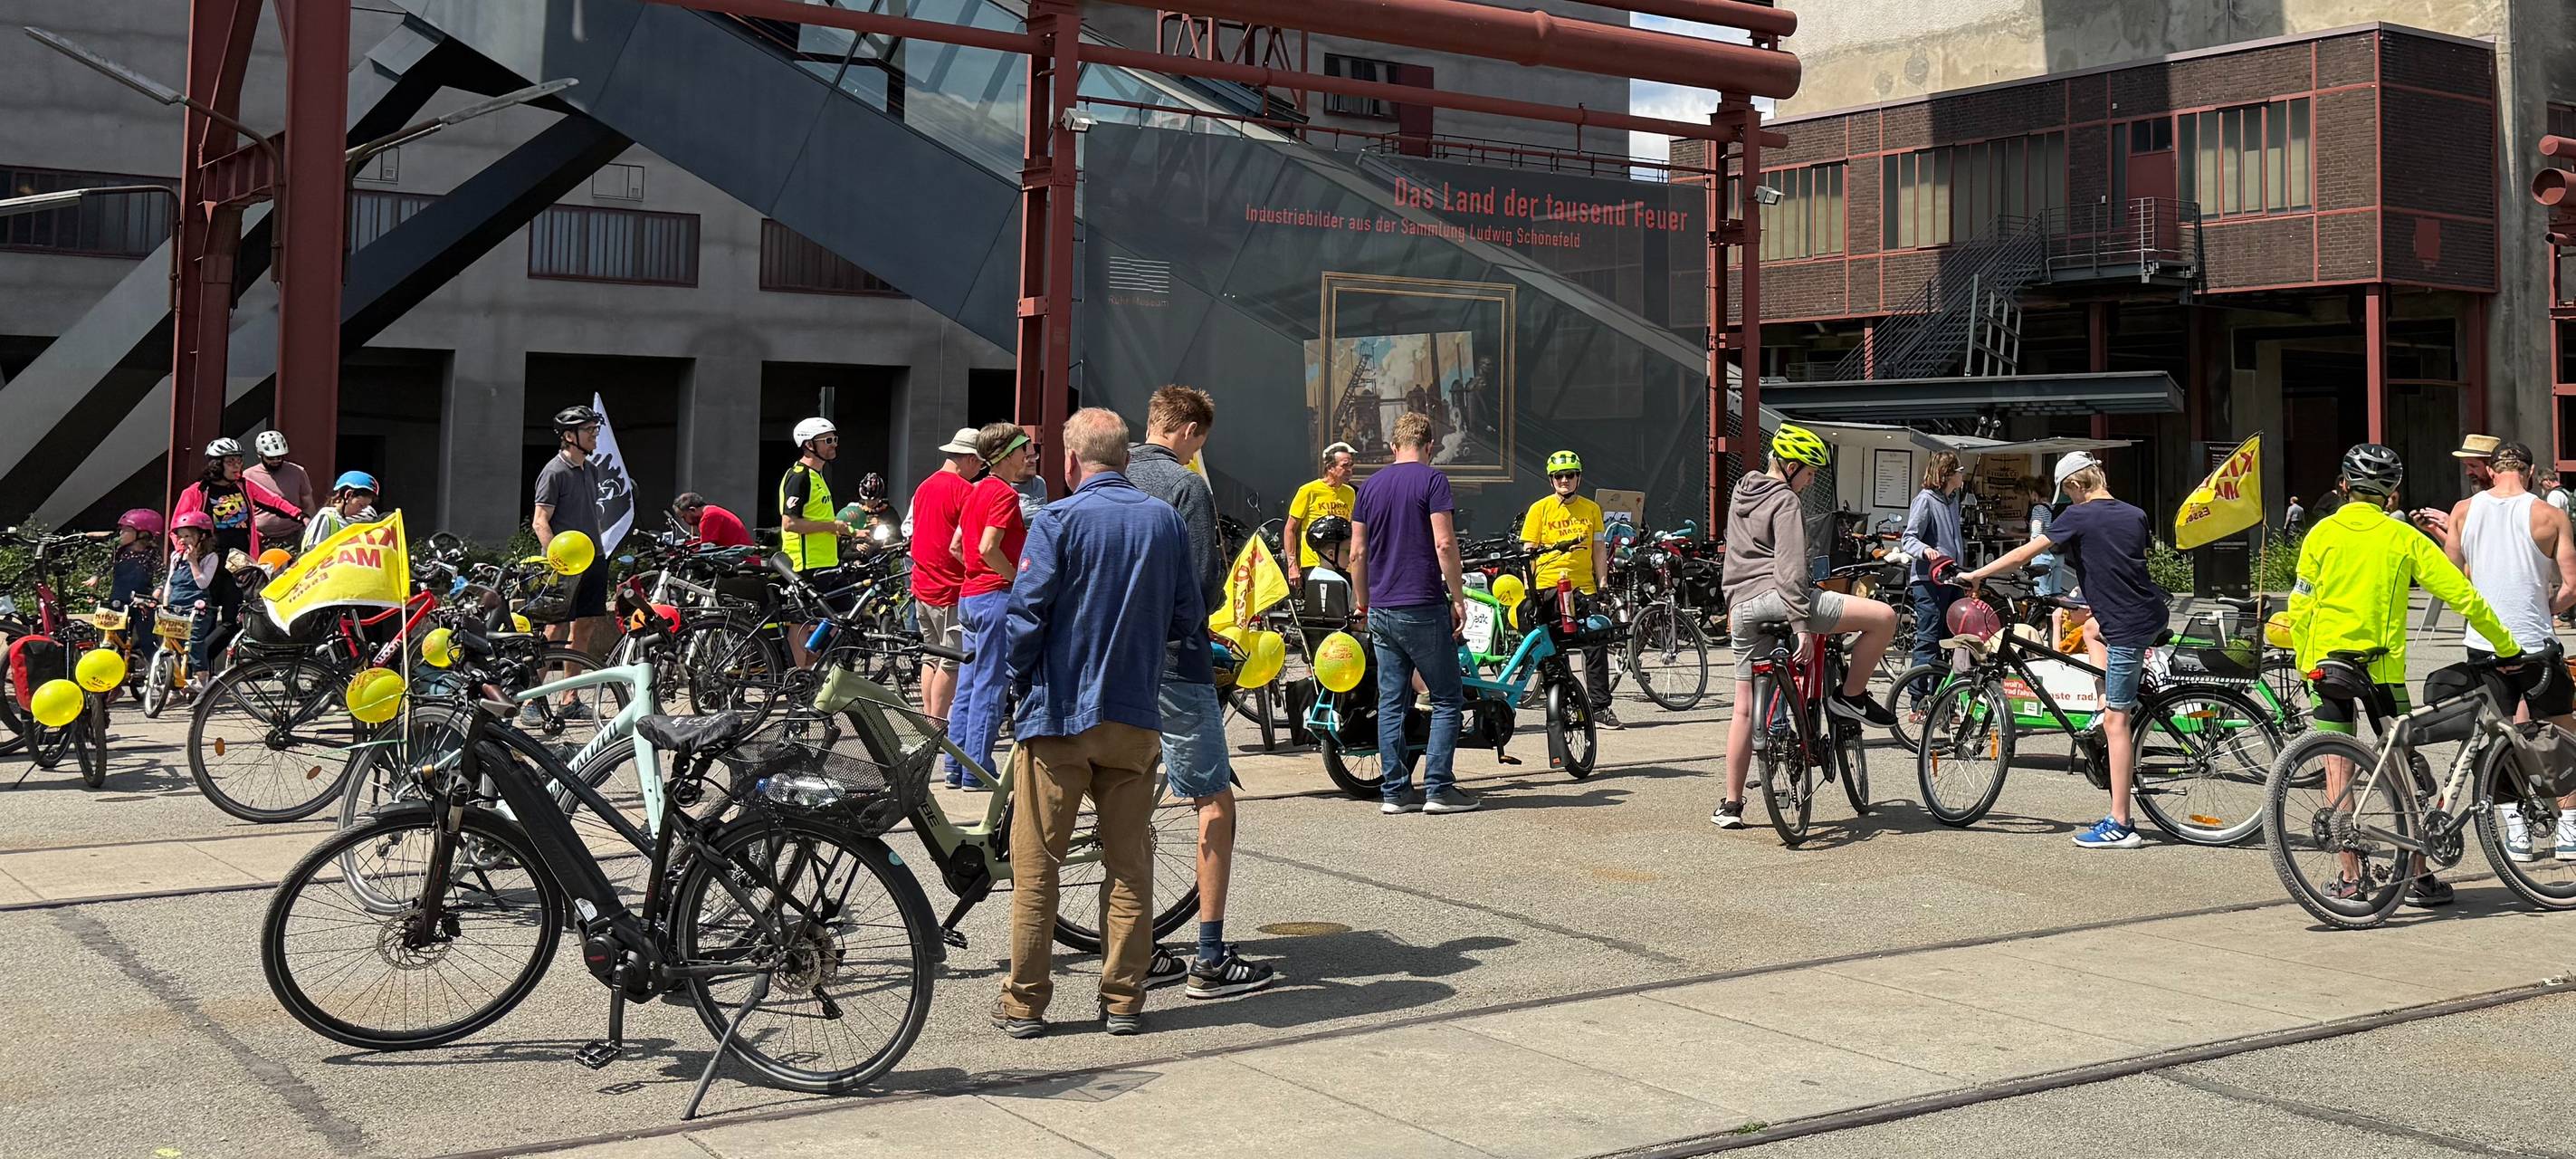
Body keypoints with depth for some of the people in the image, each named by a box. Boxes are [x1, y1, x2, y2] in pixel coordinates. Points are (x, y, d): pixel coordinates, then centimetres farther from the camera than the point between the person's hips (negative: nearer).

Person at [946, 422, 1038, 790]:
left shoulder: (979, 490, 15)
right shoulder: (1005, 493, -13)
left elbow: (956, 545, 19)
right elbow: (988, 548, -22)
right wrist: (1021, 580, -12)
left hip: (970, 595, 10)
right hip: (996, 596, -9)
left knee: (969, 686, 12)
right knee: (991, 687, -5)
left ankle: (956, 769, 15)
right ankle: (977, 772, -3)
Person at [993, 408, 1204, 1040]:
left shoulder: (1058, 520, -9)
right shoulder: (1166, 520, 5)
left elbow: (1026, 615, -11)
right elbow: (1187, 618, 8)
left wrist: (1023, 682, 5)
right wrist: (1196, 690, 22)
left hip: (1059, 715, -4)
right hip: (1136, 717, 4)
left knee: (1035, 864, 5)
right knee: (1130, 864, 11)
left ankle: (1024, 1002, 9)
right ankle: (1124, 998, 14)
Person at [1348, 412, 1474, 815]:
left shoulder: (1370, 485, 11)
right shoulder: (1431, 480, -6)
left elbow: (1358, 552, 11)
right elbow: (1444, 544, -14)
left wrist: (1361, 603, 20)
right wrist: (1458, 598, -7)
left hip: (1381, 611, 6)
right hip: (1424, 608, -6)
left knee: (1391, 702, 8)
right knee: (1447, 699, 2)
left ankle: (1394, 790, 9)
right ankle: (1439, 789, -1)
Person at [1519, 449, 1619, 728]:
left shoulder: (1591, 509, 11)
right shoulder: (1540, 509, 3)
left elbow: (1598, 551, 14)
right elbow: (1528, 552, 2)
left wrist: (1603, 585, 7)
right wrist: (1529, 589, -5)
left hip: (1583, 587, 2)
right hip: (1549, 586, -2)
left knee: (1596, 644, -5)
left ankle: (1600, 706, 1)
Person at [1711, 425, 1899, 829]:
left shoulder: (1741, 492, 21)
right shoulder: (1785, 501, -5)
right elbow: (1790, 567, -16)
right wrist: (1802, 621, -22)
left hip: (1742, 606, 9)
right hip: (1777, 597, -9)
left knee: (1744, 708, 12)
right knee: (1883, 617, -8)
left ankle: (1731, 804, 11)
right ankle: (1850, 697, 5)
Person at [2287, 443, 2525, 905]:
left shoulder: (2322, 533, 0)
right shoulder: (2403, 537, 0)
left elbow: (2300, 610, -2)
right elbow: (2464, 597, -1)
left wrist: (2304, 666, 8)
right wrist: (2508, 648, 8)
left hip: (2326, 662, 0)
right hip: (2383, 666, 0)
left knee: (2338, 771, 5)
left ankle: (2350, 879, 5)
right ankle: (2419, 877, 12)